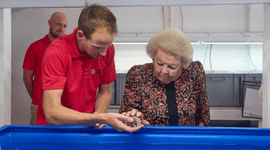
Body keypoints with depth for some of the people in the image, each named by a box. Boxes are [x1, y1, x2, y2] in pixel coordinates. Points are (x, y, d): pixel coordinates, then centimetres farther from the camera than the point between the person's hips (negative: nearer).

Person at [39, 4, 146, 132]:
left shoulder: (107, 49, -5)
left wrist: (98, 114, -12)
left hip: (87, 127, 4)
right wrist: (102, 118, -34)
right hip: (56, 130, -4)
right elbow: (52, 113, -27)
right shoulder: (57, 53, -21)